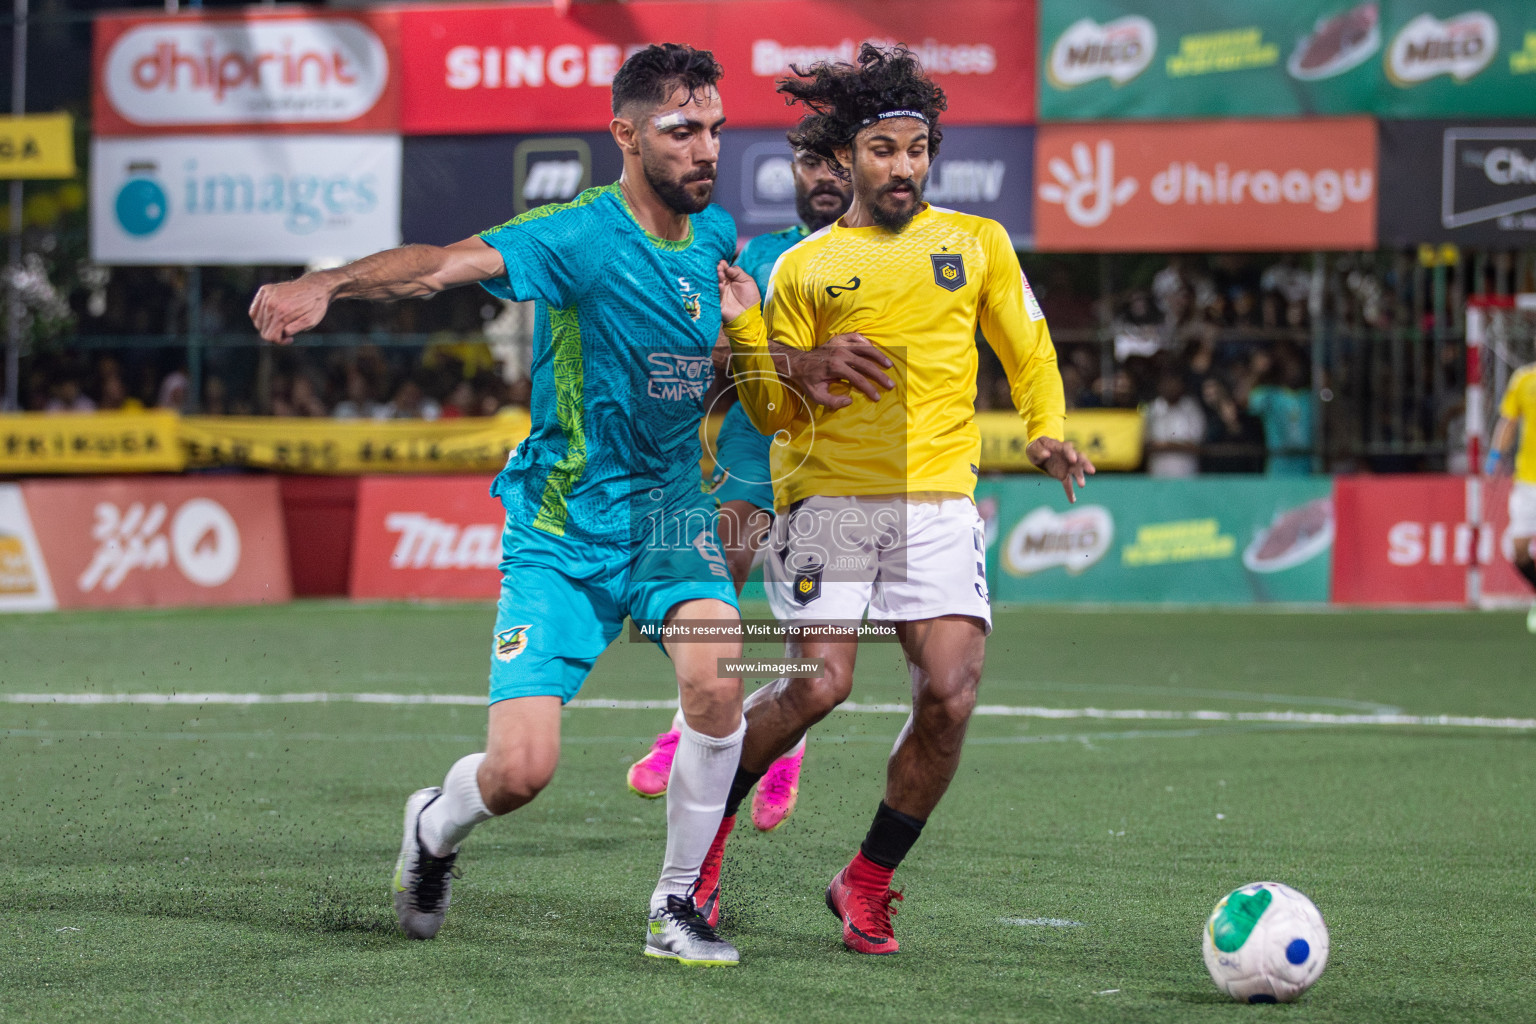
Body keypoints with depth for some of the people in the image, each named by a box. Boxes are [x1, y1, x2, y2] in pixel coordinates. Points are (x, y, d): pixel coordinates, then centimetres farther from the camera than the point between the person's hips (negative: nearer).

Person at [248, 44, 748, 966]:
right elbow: (447, 263, -36)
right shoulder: (581, 234, -18)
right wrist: (329, 283, -54)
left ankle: (678, 904, -6)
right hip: (562, 531, -4)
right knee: (521, 769, -10)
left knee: (717, 678, -26)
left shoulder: (712, 233, 2)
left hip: (669, 509, 4)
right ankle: (436, 828, 29)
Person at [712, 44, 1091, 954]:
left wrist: (1050, 431, 1)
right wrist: (752, 338, -8)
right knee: (821, 683, -14)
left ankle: (868, 882, 5)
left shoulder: (977, 243, 12)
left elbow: (1030, 355, 19)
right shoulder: (803, 268, 8)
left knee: (952, 693, -13)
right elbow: (776, 417, 8)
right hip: (828, 496, -2)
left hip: (940, 501, 2)